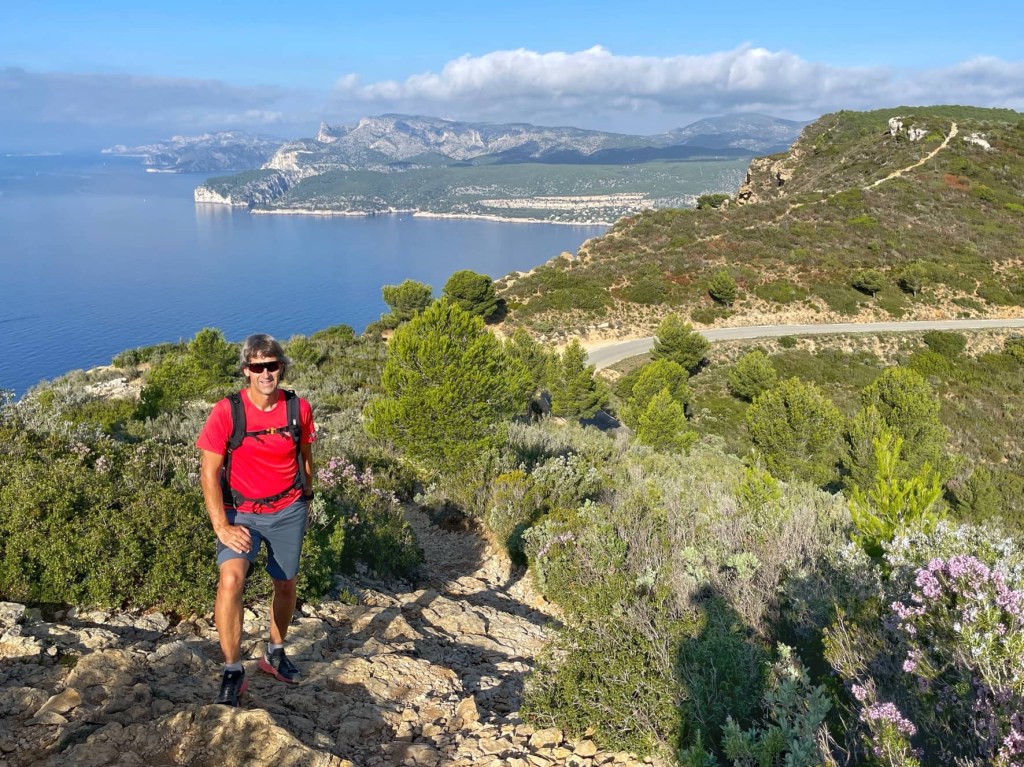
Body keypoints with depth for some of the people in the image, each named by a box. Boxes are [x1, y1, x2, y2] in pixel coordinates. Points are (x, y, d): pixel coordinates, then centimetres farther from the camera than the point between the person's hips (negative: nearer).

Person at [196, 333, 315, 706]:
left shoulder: (299, 409, -8)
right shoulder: (226, 411, -15)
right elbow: (209, 472, -13)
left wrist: (305, 499, 18)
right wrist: (221, 527, -18)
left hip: (288, 511, 3)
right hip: (241, 512, -3)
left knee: (285, 584, 14)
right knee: (231, 578, -25)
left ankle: (274, 653, 39)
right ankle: (233, 672, -12)